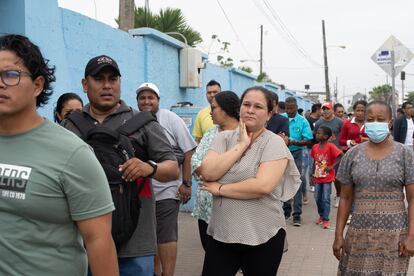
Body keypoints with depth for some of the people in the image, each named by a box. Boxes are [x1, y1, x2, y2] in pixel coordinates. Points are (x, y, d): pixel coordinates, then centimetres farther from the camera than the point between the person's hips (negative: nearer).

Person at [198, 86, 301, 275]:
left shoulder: (274, 143, -8)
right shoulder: (224, 137, 4)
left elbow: (263, 186, -22)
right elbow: (207, 173, -11)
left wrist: (219, 189, -13)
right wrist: (242, 145, -12)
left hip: (262, 237, -3)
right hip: (221, 234, 3)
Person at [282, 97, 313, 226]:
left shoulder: (303, 121, -4)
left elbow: (308, 141, -7)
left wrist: (294, 142, -22)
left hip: (296, 154, -2)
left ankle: (297, 214, 0)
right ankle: (286, 210, 26)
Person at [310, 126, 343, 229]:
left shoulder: (331, 146, -15)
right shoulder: (315, 147, 2)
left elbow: (342, 156, -20)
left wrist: (332, 166, -21)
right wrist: (313, 175, 10)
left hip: (327, 178, -5)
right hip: (318, 178, 5)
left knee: (326, 199, -3)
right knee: (317, 198, 12)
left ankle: (326, 219, 6)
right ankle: (321, 215, 31)